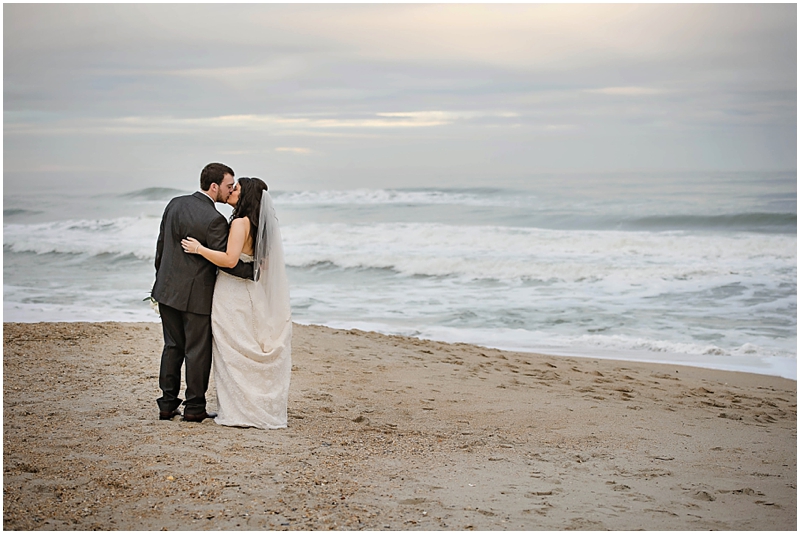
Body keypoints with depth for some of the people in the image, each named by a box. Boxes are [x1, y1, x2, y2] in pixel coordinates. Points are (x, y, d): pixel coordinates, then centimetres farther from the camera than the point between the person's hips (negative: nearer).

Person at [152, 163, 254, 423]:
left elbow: (161, 245, 11)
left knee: (173, 346, 15)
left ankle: (167, 404, 18)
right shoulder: (214, 220, -19)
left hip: (168, 289, 7)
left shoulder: (175, 204, 3)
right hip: (196, 294, -6)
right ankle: (194, 407, 11)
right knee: (197, 351, 5)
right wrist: (253, 270, -6)